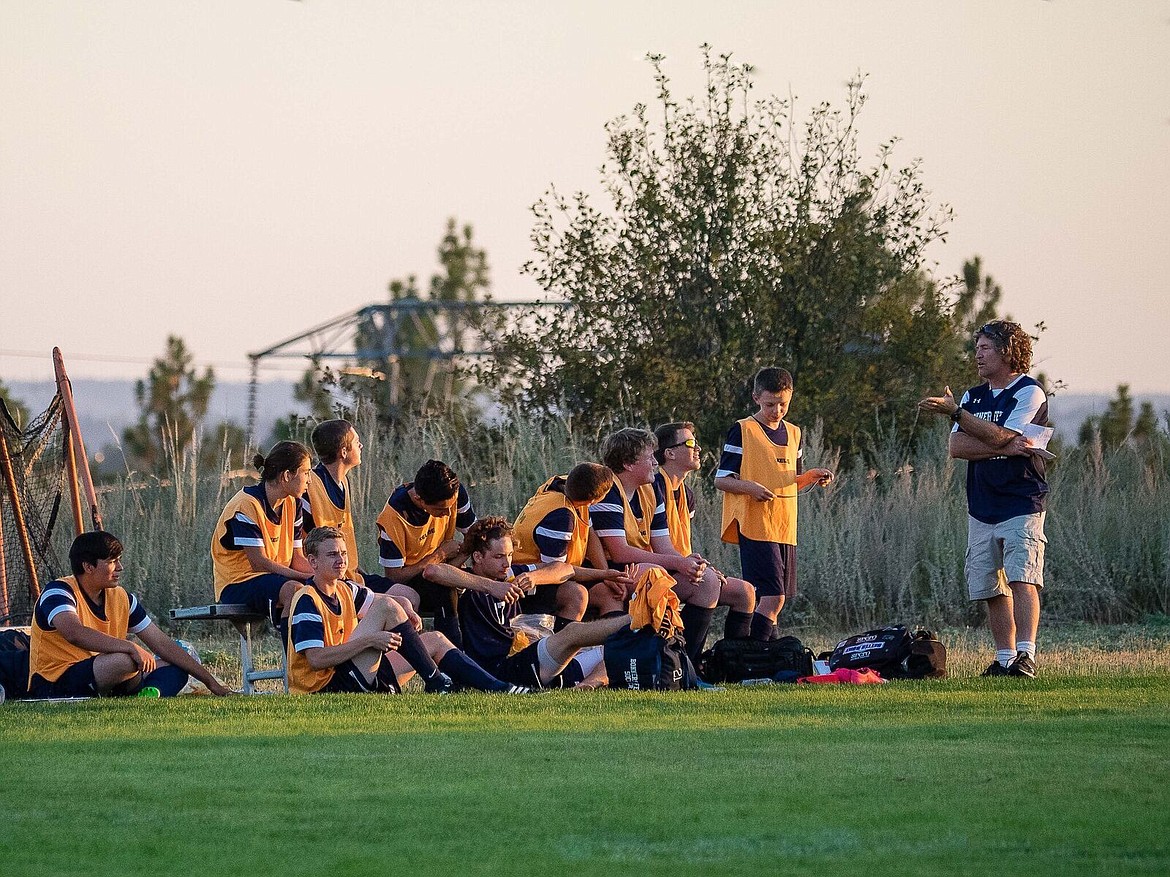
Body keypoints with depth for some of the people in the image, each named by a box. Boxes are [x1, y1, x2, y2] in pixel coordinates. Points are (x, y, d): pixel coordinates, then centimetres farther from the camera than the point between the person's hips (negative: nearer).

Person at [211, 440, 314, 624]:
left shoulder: (292, 504, 11)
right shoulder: (246, 505, -16)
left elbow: (296, 558, 9)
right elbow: (259, 563, -21)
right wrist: (304, 577, -25)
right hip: (237, 584, -8)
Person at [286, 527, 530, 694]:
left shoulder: (344, 590, 15)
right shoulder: (307, 600, -13)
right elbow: (316, 659, -23)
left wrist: (407, 614, 2)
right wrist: (370, 640, -24)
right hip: (327, 683, -10)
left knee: (434, 641, 12)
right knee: (387, 607, -17)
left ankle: (497, 687, -1)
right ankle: (435, 683, -16)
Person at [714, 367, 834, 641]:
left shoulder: (793, 433, 17)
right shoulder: (742, 431, -3)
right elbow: (721, 479, -4)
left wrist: (812, 476, 6)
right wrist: (750, 487, -21)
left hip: (785, 528, 7)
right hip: (754, 525, -7)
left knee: (775, 600, 6)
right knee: (772, 598, -17)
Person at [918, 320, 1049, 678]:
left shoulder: (1030, 393, -4)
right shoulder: (973, 397, 17)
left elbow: (997, 436, -16)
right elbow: (957, 447, 2)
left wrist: (954, 411, -15)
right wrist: (1005, 448, -12)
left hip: (1022, 504, -7)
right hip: (981, 509, 7)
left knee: (1021, 578, -18)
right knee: (991, 588, 6)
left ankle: (1026, 654, -26)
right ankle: (1005, 658, 13)